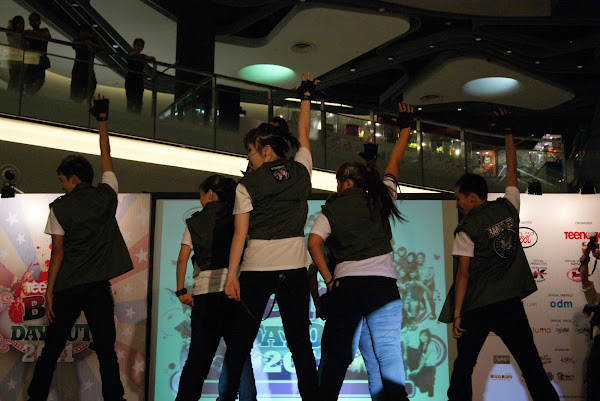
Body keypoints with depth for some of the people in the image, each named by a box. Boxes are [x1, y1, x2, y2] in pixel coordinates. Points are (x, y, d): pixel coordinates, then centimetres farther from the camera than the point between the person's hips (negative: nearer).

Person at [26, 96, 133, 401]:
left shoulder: (60, 207, 0)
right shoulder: (107, 195, 4)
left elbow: (58, 253, -2)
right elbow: (106, 156, 20)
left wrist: (49, 292, 3)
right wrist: (102, 120, 30)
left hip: (68, 288, -1)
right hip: (99, 287, 1)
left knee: (51, 351, 9)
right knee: (106, 351, 1)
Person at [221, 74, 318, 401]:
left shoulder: (247, 185, -1)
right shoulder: (301, 171, 6)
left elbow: (240, 233, -6)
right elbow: (303, 135, 24)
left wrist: (231, 275, -5)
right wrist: (306, 96, 36)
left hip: (256, 266, -2)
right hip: (295, 265, 2)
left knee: (240, 340, 6)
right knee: (300, 342, 5)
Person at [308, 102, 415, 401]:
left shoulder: (330, 210, 7)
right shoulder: (381, 198, 10)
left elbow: (313, 244, -6)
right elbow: (395, 161, 23)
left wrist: (329, 280, -1)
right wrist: (405, 126, 36)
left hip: (345, 284, 0)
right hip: (383, 283, 1)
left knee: (334, 356, 6)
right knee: (388, 354, 0)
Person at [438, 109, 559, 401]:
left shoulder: (466, 228, -6)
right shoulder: (508, 207, 5)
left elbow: (463, 274, -9)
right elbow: (512, 170, 19)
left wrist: (457, 314, -5)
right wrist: (507, 132, 28)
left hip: (477, 308, -3)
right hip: (510, 303, 4)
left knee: (462, 369, 7)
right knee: (532, 366, 5)